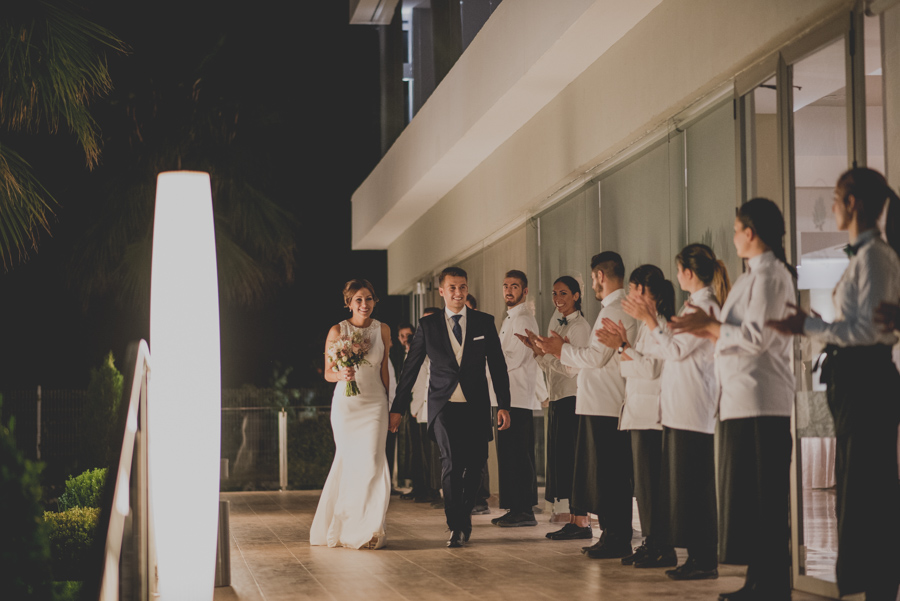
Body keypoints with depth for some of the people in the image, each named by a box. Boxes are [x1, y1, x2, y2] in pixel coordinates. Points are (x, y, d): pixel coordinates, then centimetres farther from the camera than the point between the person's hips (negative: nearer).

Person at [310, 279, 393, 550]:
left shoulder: (383, 330, 4)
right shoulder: (337, 331, -2)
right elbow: (328, 373, 2)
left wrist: (391, 404, 16)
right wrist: (342, 374, -19)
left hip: (375, 403, 1)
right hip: (346, 403, -1)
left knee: (372, 462, -10)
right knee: (349, 462, 1)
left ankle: (368, 528, 0)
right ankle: (343, 526, 14)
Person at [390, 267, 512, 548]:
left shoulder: (484, 322, 6)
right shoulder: (428, 325, 4)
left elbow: (497, 365, 7)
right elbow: (410, 368, 8)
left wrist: (504, 405, 0)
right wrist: (397, 408, 7)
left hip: (475, 408, 2)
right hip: (443, 407, -2)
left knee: (475, 464, 4)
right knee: (451, 461, -15)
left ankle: (464, 513, 31)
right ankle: (457, 525, -1)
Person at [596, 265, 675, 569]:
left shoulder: (656, 323, -12)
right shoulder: (646, 324, 18)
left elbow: (652, 367, -20)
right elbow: (631, 368, 18)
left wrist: (623, 347, -14)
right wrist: (621, 345, 5)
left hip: (651, 415, -10)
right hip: (639, 414, 10)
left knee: (649, 482, -8)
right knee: (643, 482, 12)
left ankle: (662, 549, -5)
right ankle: (651, 544, 17)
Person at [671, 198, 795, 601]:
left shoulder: (771, 274, -10)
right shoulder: (755, 275, 19)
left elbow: (757, 336, -18)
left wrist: (709, 324, -9)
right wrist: (707, 329, 11)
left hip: (759, 400, -10)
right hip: (742, 398, 10)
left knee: (761, 496, -8)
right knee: (747, 493, 10)